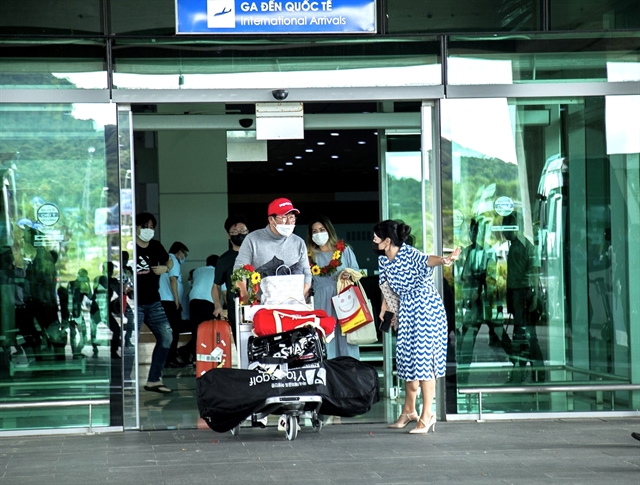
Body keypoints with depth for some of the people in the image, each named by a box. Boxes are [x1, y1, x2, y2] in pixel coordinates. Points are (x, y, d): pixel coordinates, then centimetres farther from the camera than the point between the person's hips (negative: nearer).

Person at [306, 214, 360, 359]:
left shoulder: (344, 250, 7)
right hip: (321, 304, 1)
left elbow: (357, 272, 8)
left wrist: (349, 275, -11)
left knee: (345, 338, -3)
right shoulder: (310, 256, 10)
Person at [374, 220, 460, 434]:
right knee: (407, 359, 13)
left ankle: (427, 414, -4)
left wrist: (444, 259, -60)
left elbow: (426, 260, -40)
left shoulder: (409, 254, -19)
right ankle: (409, 410, 25)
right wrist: (385, 311, 15)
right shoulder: (383, 260, 4)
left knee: (424, 359, -9)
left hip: (426, 309, -8)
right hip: (406, 311, 8)